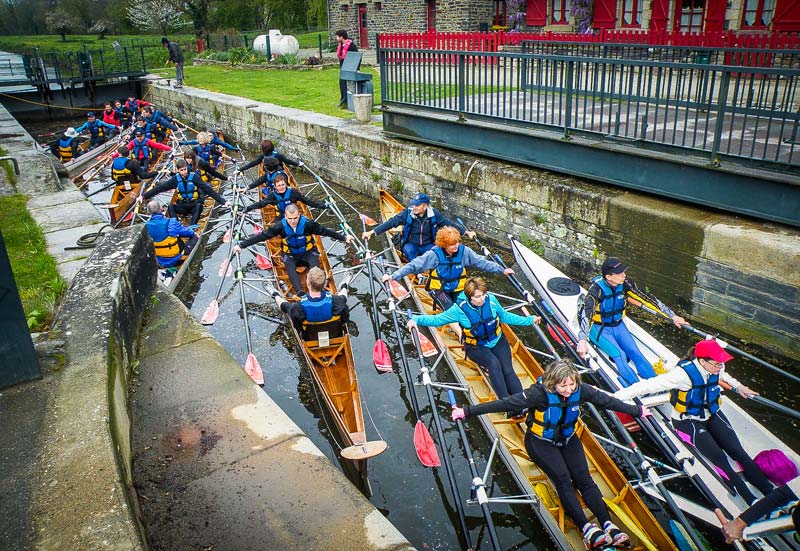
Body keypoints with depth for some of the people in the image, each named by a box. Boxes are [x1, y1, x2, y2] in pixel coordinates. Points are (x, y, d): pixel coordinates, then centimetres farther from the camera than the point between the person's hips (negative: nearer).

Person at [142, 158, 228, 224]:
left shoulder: (194, 177, -13)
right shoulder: (176, 179, -4)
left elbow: (208, 189, -18)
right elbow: (161, 187, -1)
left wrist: (222, 201, -26)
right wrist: (144, 196, -3)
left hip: (194, 205, -3)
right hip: (182, 206, 3)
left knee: (199, 206, -34)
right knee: (171, 207, -22)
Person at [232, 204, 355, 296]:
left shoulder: (307, 223, -19)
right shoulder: (281, 226, -17)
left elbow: (325, 231, -10)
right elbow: (262, 236, -14)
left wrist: (343, 237, -8)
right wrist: (241, 245, -16)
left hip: (308, 252, 0)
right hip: (291, 255, 0)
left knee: (314, 265, -31)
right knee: (289, 265, -31)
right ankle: (300, 292, -46)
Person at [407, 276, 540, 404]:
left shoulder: (491, 300, -9)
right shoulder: (460, 308, -17)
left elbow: (504, 316, 8)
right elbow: (437, 319, -10)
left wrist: (528, 320, 10)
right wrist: (416, 319, -24)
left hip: (498, 341, 3)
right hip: (476, 347, -3)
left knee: (507, 370, -21)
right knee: (494, 363, -31)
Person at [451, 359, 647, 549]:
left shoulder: (581, 390, -13)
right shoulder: (540, 392, -27)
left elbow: (608, 401, 1)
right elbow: (506, 403, -31)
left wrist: (637, 411, 12)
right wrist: (467, 411, -35)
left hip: (568, 439, 4)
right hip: (541, 440, -4)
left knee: (583, 478, -14)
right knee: (563, 479, -22)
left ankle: (608, 526, -20)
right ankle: (586, 529, -28)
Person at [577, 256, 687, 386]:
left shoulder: (625, 284, -12)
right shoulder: (597, 288, -27)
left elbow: (647, 298, -5)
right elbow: (586, 314, -38)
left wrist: (673, 316, -4)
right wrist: (582, 340, -50)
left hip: (618, 325, 5)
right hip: (599, 328, -5)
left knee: (635, 353, -13)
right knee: (619, 355, -23)